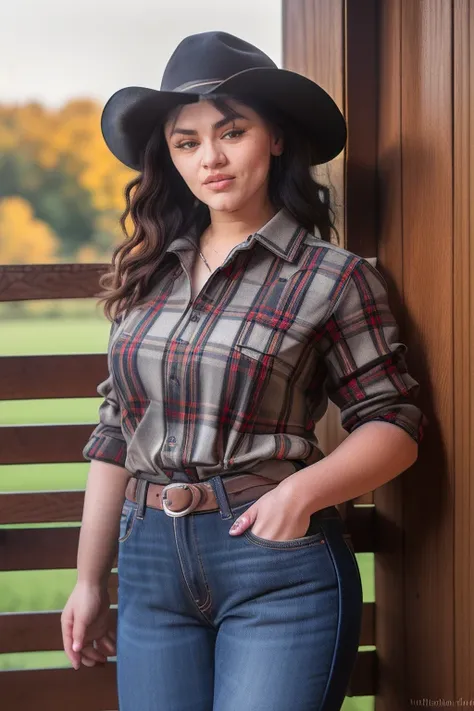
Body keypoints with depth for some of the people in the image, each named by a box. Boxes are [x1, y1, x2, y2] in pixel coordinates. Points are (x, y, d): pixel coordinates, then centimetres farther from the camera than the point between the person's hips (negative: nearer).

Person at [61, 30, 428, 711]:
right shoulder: (148, 274, 9)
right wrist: (89, 579, 14)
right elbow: (115, 435, 13)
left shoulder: (333, 277, -5)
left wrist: (304, 489, -21)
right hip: (150, 565, 5)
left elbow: (394, 425, -4)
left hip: (281, 567, -4)